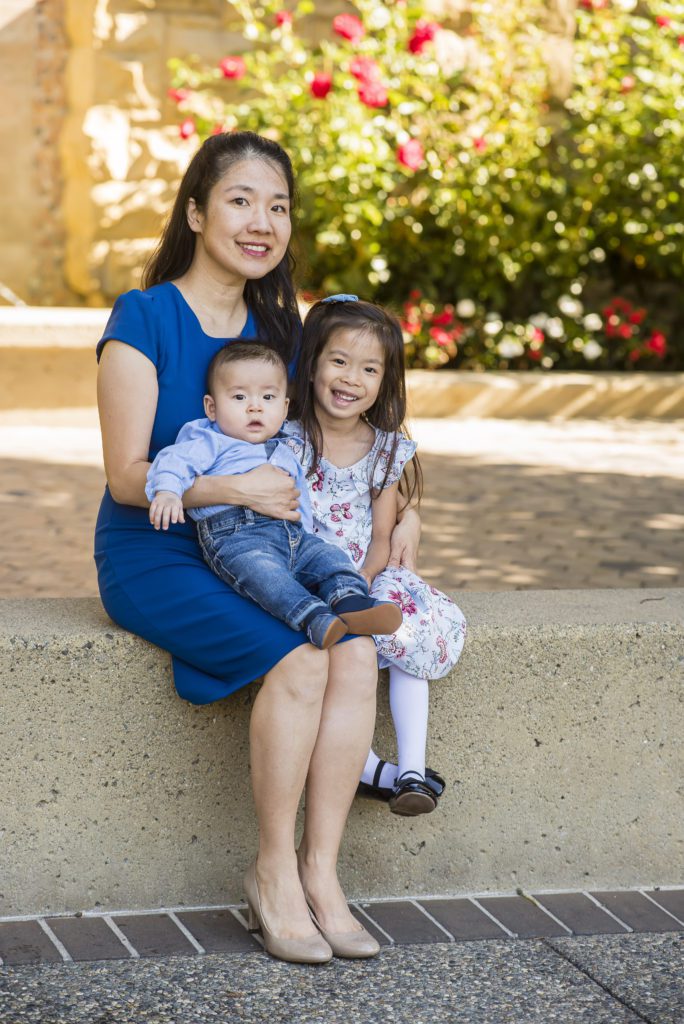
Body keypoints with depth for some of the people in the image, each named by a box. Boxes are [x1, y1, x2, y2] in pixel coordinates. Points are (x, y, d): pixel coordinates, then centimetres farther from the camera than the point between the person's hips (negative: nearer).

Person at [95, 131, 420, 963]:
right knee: (299, 662, -29)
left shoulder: (278, 327, 10)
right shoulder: (144, 318, -8)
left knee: (356, 653, -23)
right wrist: (235, 488, -23)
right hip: (151, 555, -5)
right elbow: (128, 476, -12)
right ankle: (273, 873, -12)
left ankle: (319, 871, -14)